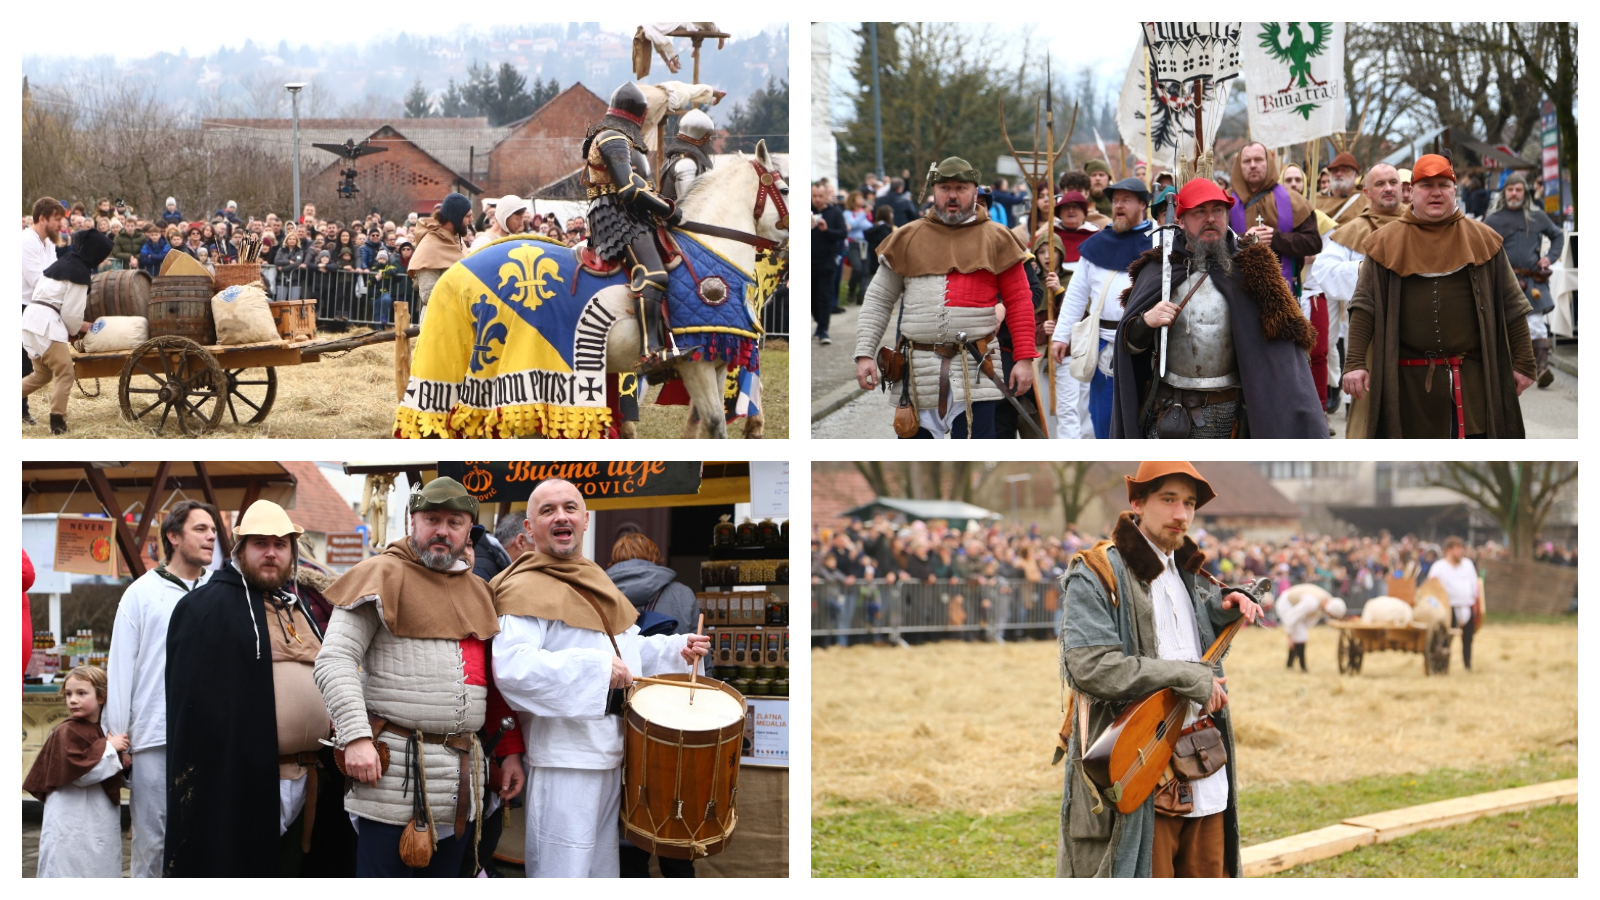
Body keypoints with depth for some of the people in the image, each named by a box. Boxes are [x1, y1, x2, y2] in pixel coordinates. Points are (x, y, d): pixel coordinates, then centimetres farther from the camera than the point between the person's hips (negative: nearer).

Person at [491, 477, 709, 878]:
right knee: (564, 873, -8)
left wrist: (677, 649, 12)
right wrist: (597, 669, -29)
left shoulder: (595, 581, 16)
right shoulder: (526, 588, -14)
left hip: (612, 750, 9)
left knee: (603, 868, 16)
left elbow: (626, 647, 30)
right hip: (564, 757, -9)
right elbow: (511, 666, -30)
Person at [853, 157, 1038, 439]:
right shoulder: (907, 238, 10)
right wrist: (865, 354, 1)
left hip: (974, 372, -2)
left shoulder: (996, 240, 5)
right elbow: (878, 300, 11)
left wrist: (1024, 359, -6)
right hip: (917, 375, 2)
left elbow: (1019, 302, 3)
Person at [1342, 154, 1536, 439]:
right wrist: (1355, 363, -9)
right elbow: (1364, 306, 1)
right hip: (1409, 380, 0)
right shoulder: (1386, 243, 6)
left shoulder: (1482, 241, 8)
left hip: (1472, 379, 0)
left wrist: (1523, 362, 6)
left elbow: (1511, 306, 10)